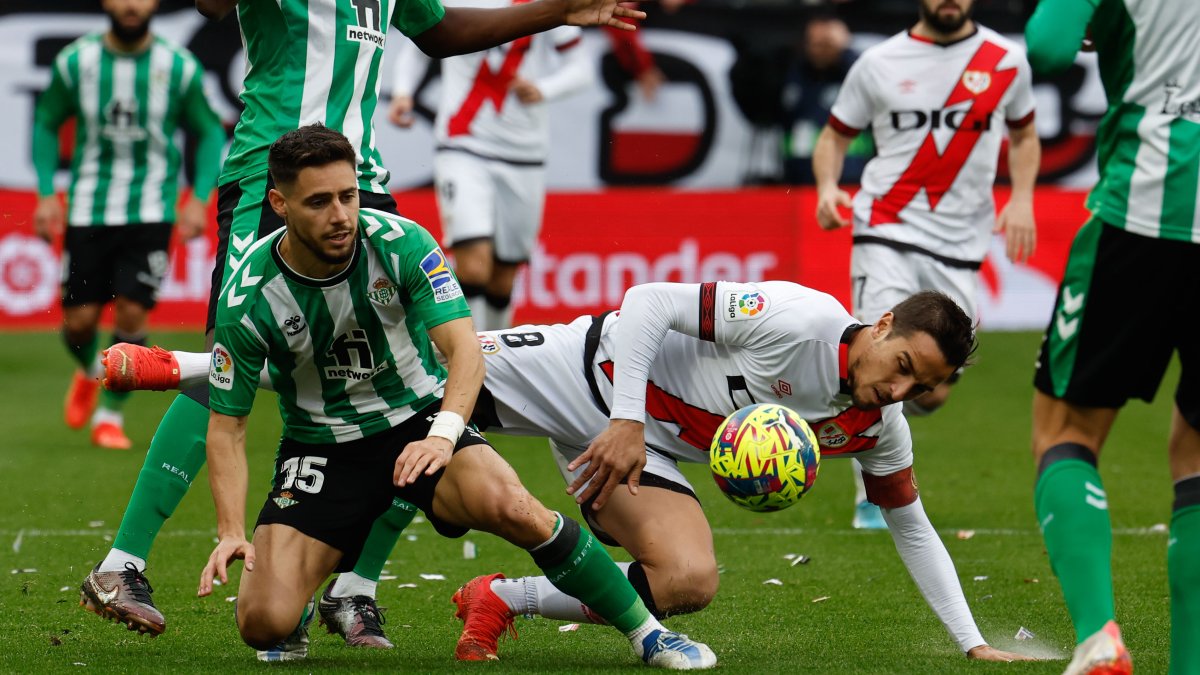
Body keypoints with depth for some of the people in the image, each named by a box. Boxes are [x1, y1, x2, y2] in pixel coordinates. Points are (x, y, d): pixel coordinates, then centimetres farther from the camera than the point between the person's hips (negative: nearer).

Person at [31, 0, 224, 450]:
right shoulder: (75, 62, -2)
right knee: (79, 319, -1)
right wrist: (46, 194, 3)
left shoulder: (180, 67, -4)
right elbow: (46, 124, 11)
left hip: (150, 212, -1)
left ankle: (111, 414, 8)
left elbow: (209, 133, 8)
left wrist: (199, 198, -3)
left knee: (131, 311, -11)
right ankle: (89, 371, 36)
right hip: (88, 208, 1)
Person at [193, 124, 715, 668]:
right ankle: (296, 618, 24)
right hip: (320, 448, 1)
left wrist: (443, 434, -43)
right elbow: (227, 423, -8)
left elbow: (462, 344, -24)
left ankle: (648, 633, -17)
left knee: (509, 506, -33)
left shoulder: (400, 244, -17)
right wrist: (231, 532, -21)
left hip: (419, 419, 0)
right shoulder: (247, 301, -16)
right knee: (264, 623, -17)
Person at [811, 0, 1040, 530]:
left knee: (933, 392, 1)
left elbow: (1023, 133, 21)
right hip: (888, 232, -2)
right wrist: (827, 185, -9)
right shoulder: (880, 63, 1)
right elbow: (835, 133, 11)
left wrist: (1021, 198, 5)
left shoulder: (1006, 62, 6)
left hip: (960, 244, 2)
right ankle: (872, 498, 1)